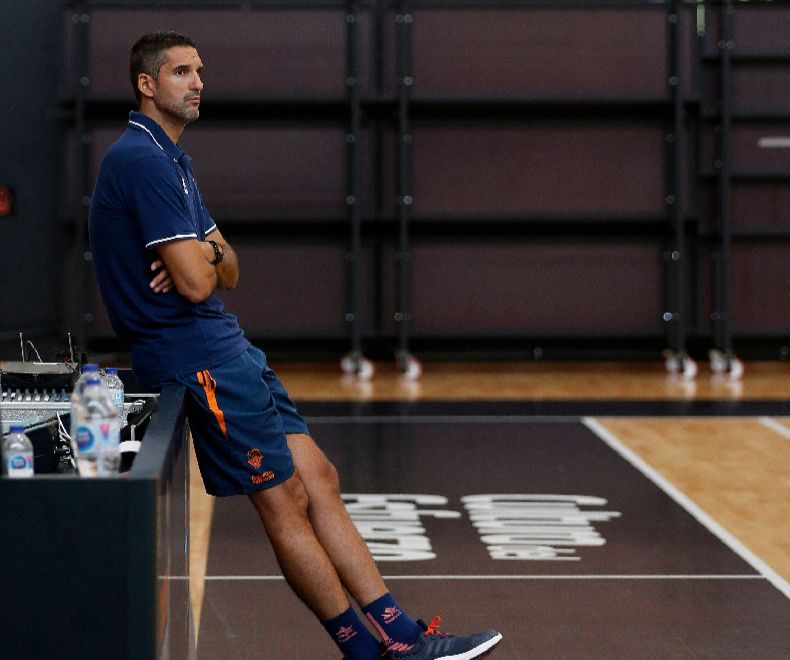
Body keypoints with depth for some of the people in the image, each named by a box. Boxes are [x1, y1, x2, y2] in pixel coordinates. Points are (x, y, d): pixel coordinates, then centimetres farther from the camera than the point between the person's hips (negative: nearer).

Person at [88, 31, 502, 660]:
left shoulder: (170, 159, 19)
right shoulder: (143, 160, -15)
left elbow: (227, 273, 16)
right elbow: (195, 285, -21)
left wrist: (208, 250, -7)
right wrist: (204, 258, 2)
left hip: (226, 345, 10)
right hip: (194, 353, -10)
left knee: (319, 479, 6)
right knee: (287, 501, -5)